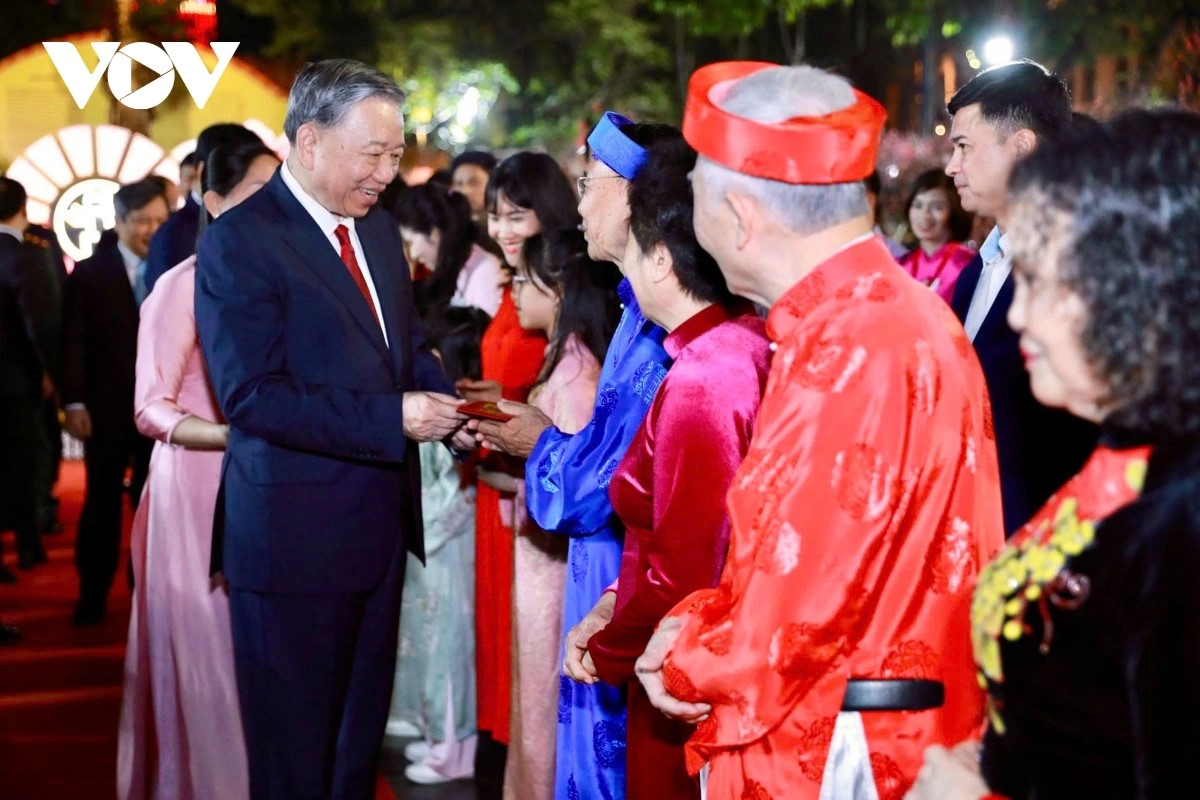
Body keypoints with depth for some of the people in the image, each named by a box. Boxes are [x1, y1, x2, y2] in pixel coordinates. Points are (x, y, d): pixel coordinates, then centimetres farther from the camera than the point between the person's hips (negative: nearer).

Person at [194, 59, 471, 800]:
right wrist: (393, 418, -26)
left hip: (380, 524, 8)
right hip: (296, 536, -8)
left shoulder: (378, 229, 9)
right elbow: (251, 396, -23)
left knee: (362, 732, 20)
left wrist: (450, 407, -3)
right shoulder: (240, 242, -15)